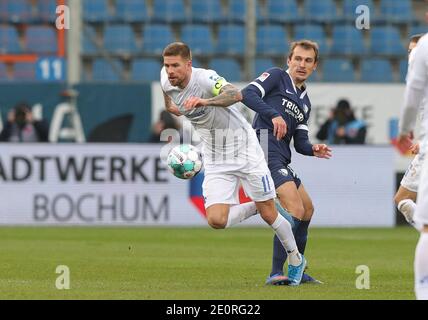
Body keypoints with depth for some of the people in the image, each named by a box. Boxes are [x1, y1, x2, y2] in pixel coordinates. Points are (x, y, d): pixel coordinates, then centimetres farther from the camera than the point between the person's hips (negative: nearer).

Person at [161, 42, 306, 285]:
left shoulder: (205, 78, -27)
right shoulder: (167, 81, -8)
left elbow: (236, 94, -47)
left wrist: (205, 101, -61)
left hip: (244, 149, -5)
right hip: (215, 162, 5)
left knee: (269, 215, 1)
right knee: (216, 220, -13)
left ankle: (296, 260, 26)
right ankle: (254, 208, 18)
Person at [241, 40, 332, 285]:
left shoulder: (305, 102, 24)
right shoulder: (276, 76, 2)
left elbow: (300, 142, 18)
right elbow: (248, 94, -14)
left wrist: (313, 150, -4)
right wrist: (274, 115, -24)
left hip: (282, 159, 9)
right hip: (266, 152, -9)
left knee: (307, 209, 17)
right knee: (295, 210, -18)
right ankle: (276, 272, -19)